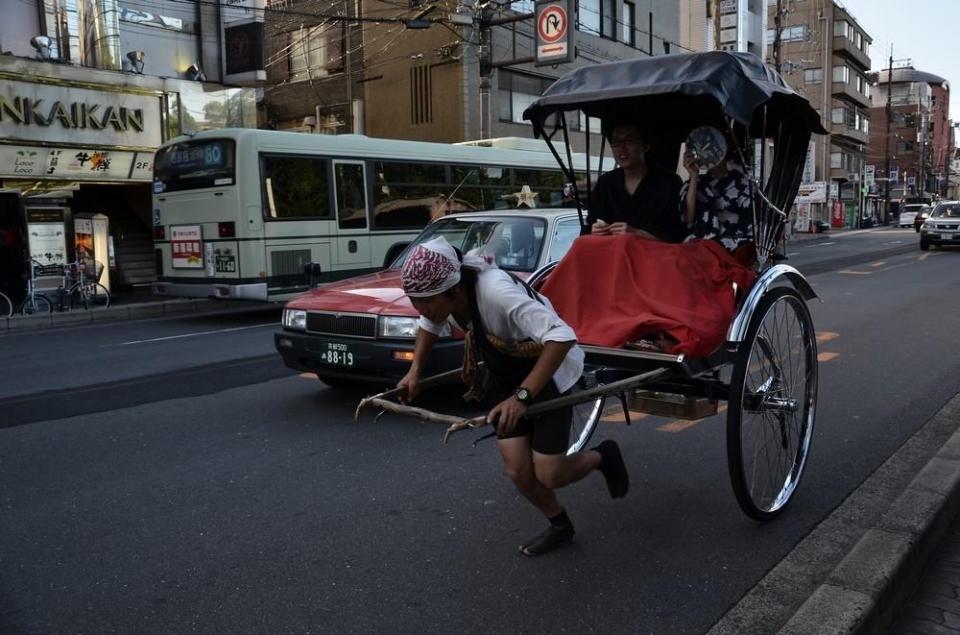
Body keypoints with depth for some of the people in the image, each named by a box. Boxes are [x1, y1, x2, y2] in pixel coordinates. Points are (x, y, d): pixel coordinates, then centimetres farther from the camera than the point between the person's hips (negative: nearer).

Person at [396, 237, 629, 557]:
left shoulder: (496, 292, -38)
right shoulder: (440, 295, -15)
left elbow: (562, 338, -43)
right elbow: (429, 325, 11)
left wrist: (522, 395, -48)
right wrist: (415, 370, -1)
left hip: (548, 373, -6)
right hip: (504, 377, 7)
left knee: (548, 475, -7)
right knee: (518, 471, 1)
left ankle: (603, 456, 23)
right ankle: (559, 526, 28)